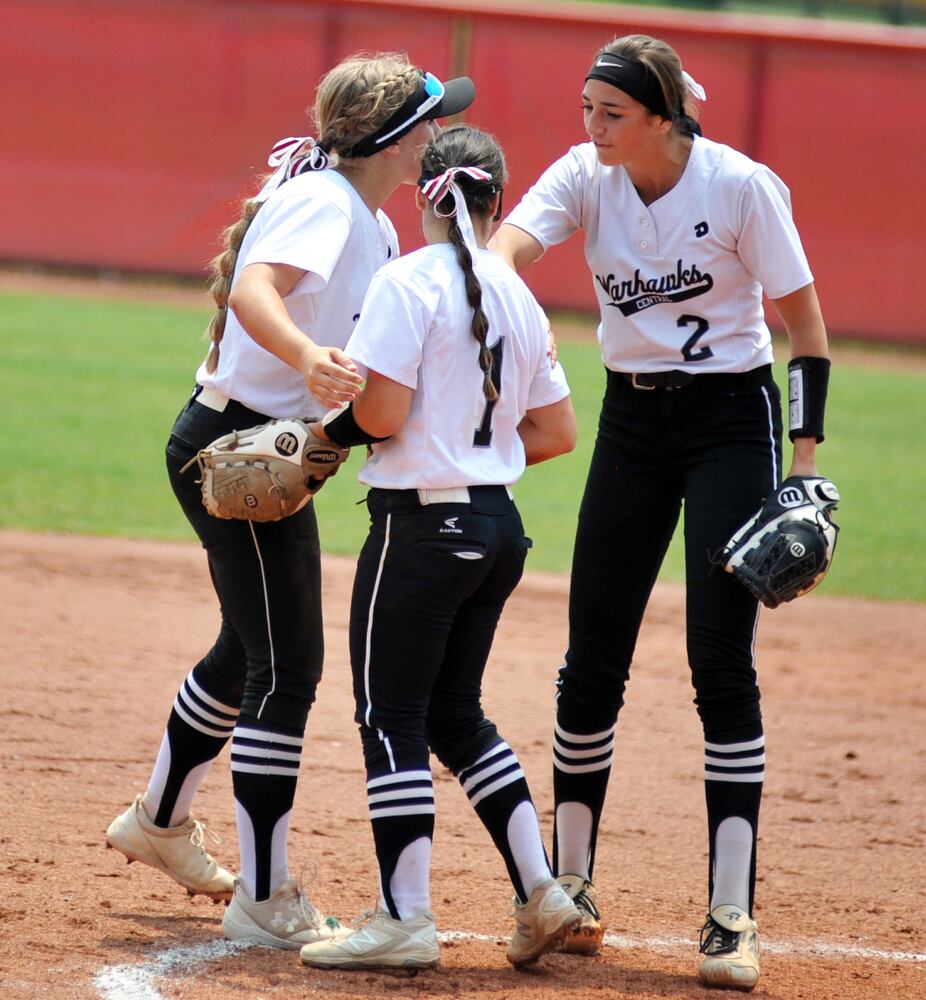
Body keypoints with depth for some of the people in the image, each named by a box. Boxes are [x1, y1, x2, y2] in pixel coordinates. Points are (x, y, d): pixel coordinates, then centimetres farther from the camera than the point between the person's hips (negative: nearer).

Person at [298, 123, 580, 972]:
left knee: (392, 716, -1)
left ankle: (405, 922, -3)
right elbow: (557, 432, 13)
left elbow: (381, 414, -18)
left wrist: (334, 424, 2)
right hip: (499, 527, 7)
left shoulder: (409, 283, -11)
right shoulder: (517, 298, 10)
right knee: (456, 712, 18)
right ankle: (539, 891, 14)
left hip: (422, 522, -7)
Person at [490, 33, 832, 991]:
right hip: (631, 418, 4)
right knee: (591, 661, 5)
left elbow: (806, 326, -9)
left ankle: (731, 915, -7)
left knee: (722, 666, -10)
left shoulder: (741, 187, -16)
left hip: (730, 418, -4)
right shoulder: (585, 176, -5)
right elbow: (509, 244, -23)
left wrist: (804, 458, -14)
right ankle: (570, 887, 19)